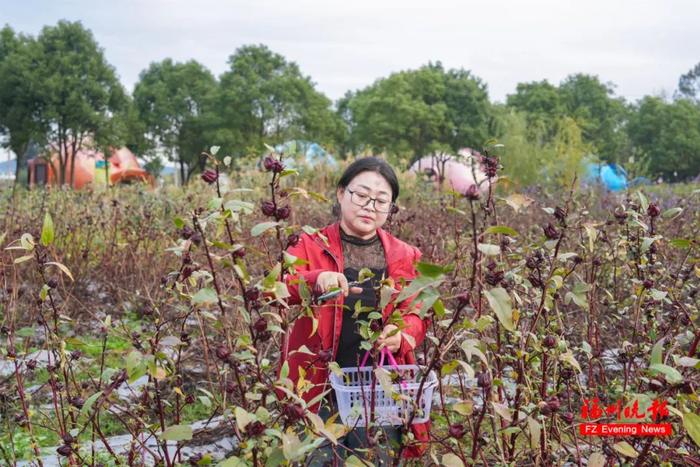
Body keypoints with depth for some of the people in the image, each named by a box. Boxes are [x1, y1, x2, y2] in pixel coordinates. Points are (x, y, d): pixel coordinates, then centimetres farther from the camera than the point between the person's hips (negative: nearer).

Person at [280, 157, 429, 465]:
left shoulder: (403, 256, 8)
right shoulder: (310, 246, 0)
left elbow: (416, 315, 7)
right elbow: (276, 287, -16)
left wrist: (402, 335, -17)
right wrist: (315, 280, -38)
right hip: (319, 387, -2)